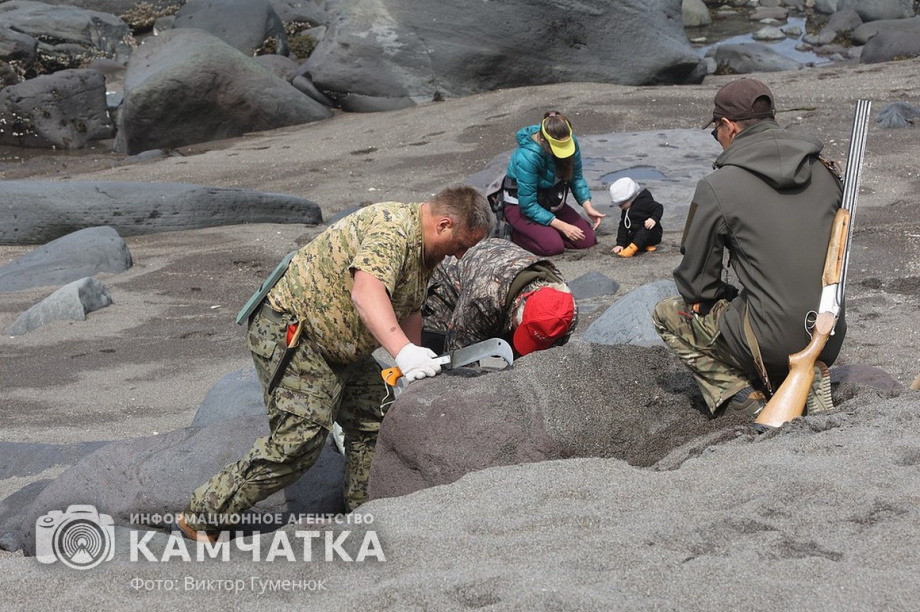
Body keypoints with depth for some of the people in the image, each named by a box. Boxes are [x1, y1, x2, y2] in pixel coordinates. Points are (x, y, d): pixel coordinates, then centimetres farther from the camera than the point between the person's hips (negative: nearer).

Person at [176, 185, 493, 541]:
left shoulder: (425, 249, 9)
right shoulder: (393, 228, -24)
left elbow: (408, 310, 21)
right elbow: (365, 291, -42)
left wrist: (414, 369, 18)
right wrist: (403, 351, -54)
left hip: (337, 345, 11)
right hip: (288, 333, -11)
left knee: (374, 421, 9)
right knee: (299, 438, -15)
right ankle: (202, 517, -7)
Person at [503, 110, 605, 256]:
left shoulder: (570, 142, -16)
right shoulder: (527, 156, -33)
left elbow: (577, 178, 0)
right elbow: (528, 206, -28)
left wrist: (588, 207, -14)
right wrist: (562, 226, -28)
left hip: (551, 202, 6)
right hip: (520, 204, -6)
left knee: (588, 240, -9)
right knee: (553, 246, -28)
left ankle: (546, 230, 12)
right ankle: (517, 233, 0)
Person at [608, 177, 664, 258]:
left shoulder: (643, 201, -15)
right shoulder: (626, 211, 9)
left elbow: (659, 208, -19)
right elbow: (623, 227, 8)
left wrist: (654, 219, -37)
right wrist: (620, 244, -1)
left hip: (653, 234, -9)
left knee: (646, 228, -38)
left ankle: (633, 248, -56)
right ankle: (646, 245, -5)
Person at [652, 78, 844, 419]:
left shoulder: (716, 188, -10)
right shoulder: (824, 171, 5)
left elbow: (695, 282, -3)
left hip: (772, 343, -6)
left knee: (667, 314, 16)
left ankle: (741, 396, 2)